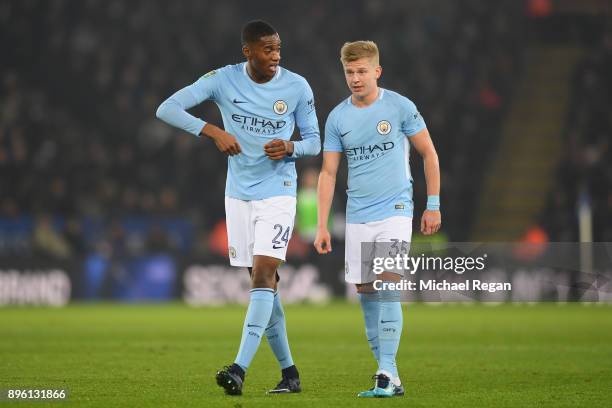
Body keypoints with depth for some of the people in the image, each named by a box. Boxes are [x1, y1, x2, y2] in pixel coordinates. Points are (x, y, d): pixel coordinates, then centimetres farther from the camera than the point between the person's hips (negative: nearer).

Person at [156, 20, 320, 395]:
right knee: (264, 283, 7)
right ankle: (289, 372, 17)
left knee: (263, 275, -17)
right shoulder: (223, 80, -4)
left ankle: (240, 370, -25)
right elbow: (167, 109, -8)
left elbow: (314, 141, 5)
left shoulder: (297, 87, -5)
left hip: (278, 193, -3)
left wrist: (290, 147, -18)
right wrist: (213, 131, -21)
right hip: (238, 195, 3)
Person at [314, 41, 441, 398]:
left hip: (395, 211, -4)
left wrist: (433, 205, 1)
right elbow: (328, 173, 8)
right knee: (365, 291, 4)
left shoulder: (400, 107, -4)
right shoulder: (338, 118, 5)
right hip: (358, 217, 4)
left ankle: (387, 373, -19)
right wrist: (322, 226, 3)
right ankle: (388, 372, 13)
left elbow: (429, 154, 4)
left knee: (389, 285, -17)